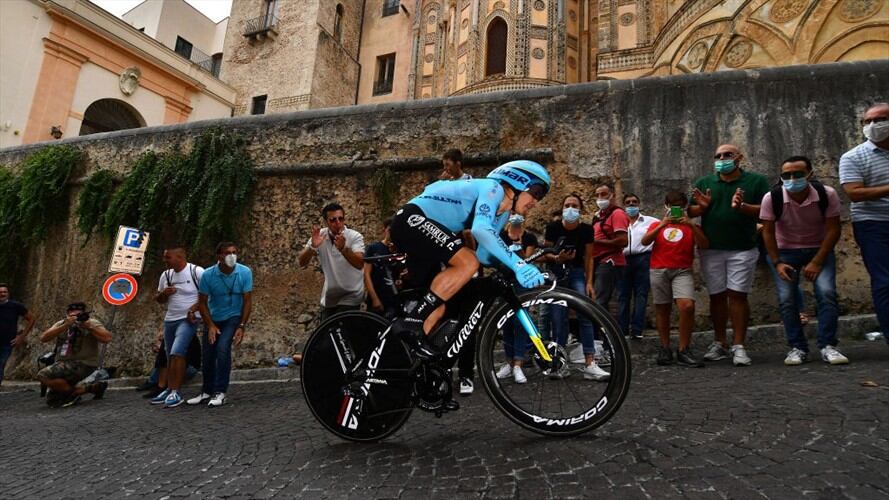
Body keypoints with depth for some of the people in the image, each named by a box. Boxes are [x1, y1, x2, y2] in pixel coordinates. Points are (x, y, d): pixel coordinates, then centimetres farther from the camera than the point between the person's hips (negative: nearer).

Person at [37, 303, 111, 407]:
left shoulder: (92, 323, -5)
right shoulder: (61, 324, 9)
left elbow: (107, 338, -20)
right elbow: (43, 338, -8)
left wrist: (89, 326, -24)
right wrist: (65, 325, -19)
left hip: (83, 364, -7)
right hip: (64, 365, 7)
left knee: (43, 375, -22)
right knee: (52, 400, 7)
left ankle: (73, 391, -3)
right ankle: (91, 387, 17)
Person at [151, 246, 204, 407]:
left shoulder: (197, 272, -11)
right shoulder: (165, 275, 9)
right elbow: (158, 299, 19)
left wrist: (193, 309, -19)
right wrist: (163, 293, -4)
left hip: (188, 320, -7)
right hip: (169, 320, 7)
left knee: (177, 353, -19)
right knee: (170, 357, 12)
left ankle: (176, 393, -13)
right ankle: (169, 390, 22)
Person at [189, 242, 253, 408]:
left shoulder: (245, 272, -17)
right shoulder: (208, 275, -16)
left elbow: (247, 301, -11)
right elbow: (202, 302, -7)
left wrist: (242, 326, -16)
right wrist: (211, 326, -14)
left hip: (233, 318, -2)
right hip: (213, 319, 2)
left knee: (223, 347, -23)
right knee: (207, 356, 5)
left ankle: (220, 392, -13)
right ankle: (207, 392, 27)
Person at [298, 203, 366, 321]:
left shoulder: (355, 236, -15)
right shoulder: (319, 235, -4)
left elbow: (360, 264, -29)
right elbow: (302, 263, -11)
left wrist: (343, 248, -45)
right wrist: (312, 246, -30)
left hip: (350, 297, -4)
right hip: (328, 297, 5)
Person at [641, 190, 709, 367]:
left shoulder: (691, 227, 13)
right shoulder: (657, 225, 14)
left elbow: (704, 245, -2)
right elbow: (644, 241, -3)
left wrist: (692, 225, -12)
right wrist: (662, 225, -12)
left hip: (682, 271, -1)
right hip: (659, 271, 1)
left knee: (687, 306, -19)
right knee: (662, 310, 6)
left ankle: (684, 350, -9)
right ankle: (665, 348, 16)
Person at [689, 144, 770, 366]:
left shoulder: (756, 181, 6)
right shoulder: (704, 183, 13)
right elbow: (690, 212, 11)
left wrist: (742, 206, -19)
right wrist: (702, 206, -10)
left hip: (742, 249, -2)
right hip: (711, 250, 3)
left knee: (738, 295, -6)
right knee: (717, 296, 7)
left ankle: (739, 347, 0)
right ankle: (719, 343, 17)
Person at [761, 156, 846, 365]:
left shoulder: (827, 194, -17)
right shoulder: (772, 198, -19)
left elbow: (833, 230, -11)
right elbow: (768, 232, -10)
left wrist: (817, 262, -16)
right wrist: (777, 263, -14)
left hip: (820, 249, 0)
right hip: (784, 251, 0)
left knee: (827, 293, -16)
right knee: (787, 299, -10)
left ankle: (828, 346, -6)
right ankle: (797, 348, 1)